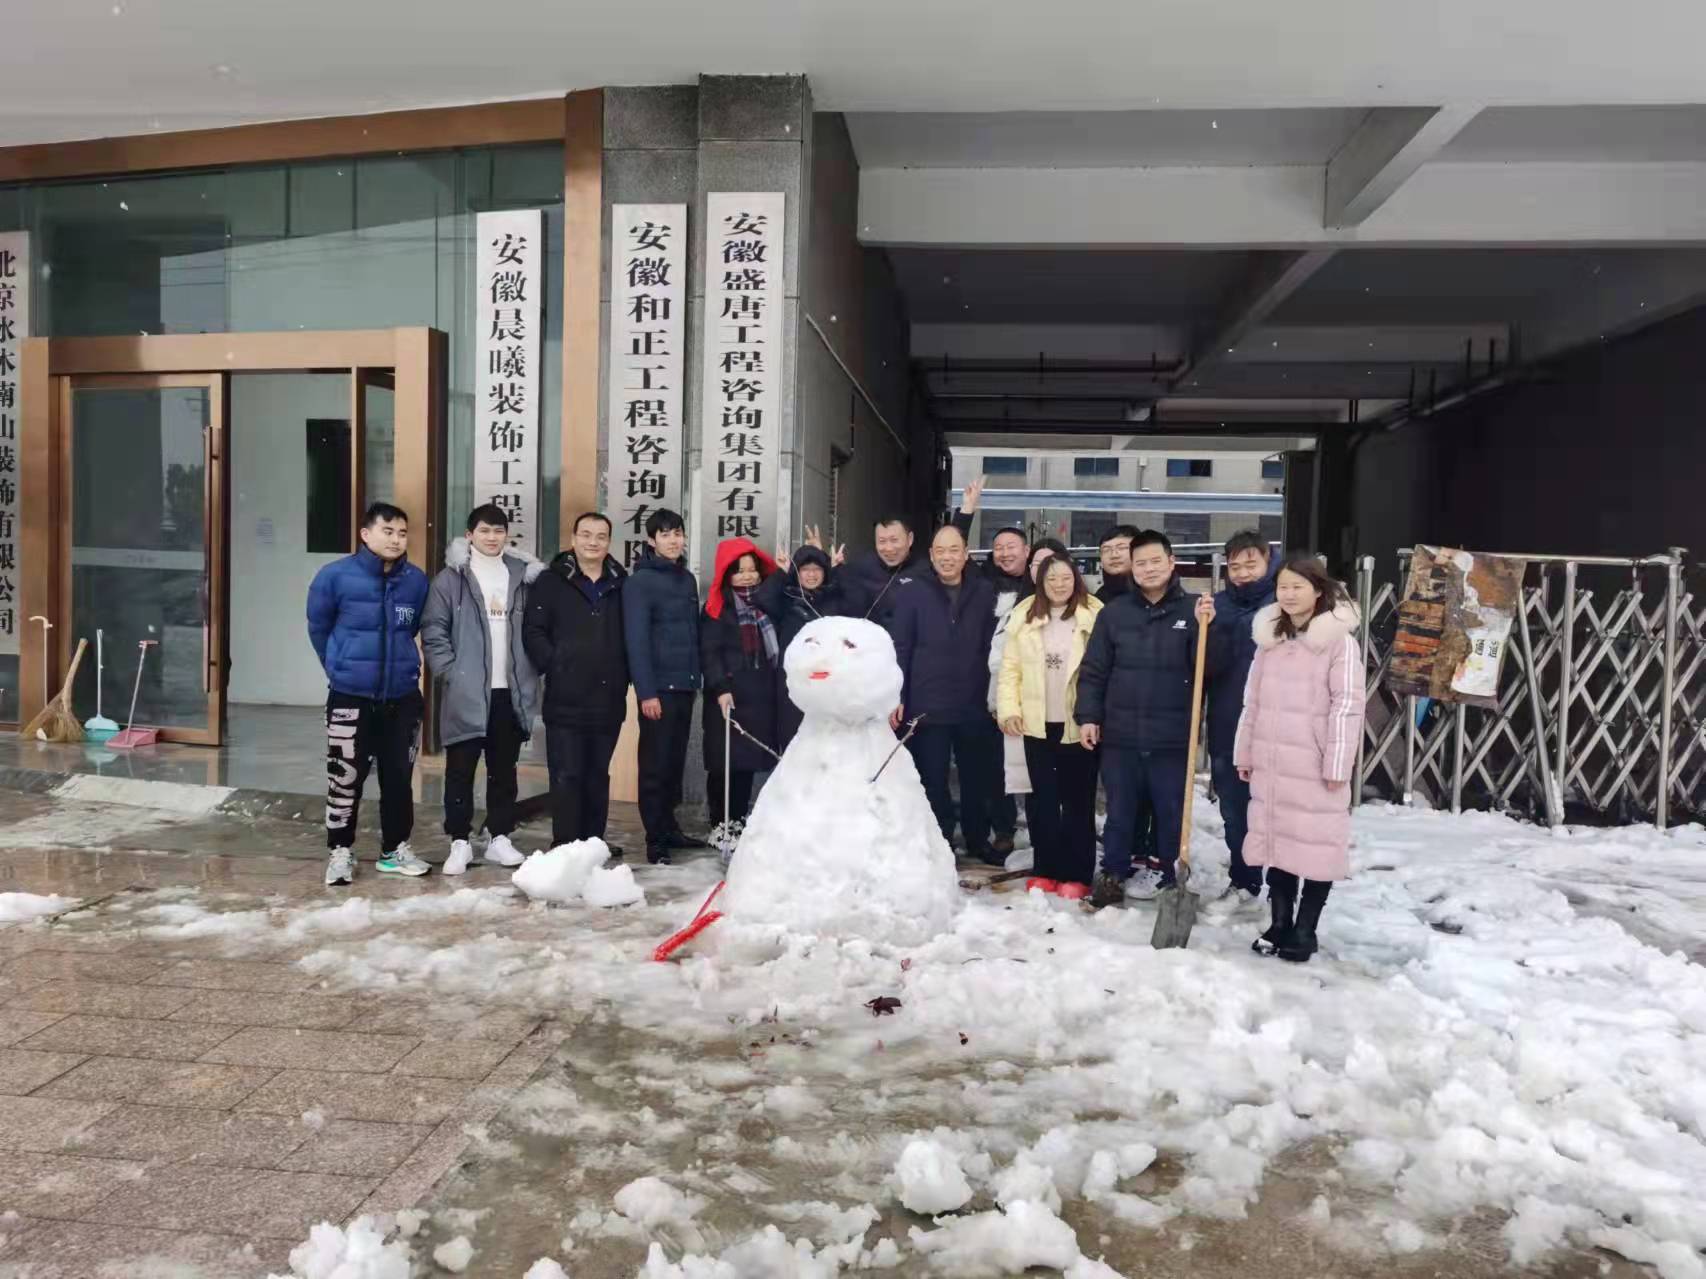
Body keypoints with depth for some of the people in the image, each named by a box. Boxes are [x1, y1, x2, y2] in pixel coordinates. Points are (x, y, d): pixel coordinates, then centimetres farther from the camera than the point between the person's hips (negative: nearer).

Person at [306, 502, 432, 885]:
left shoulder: (417, 581, -4)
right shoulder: (335, 576, -11)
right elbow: (318, 628, 4)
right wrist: (341, 667, 12)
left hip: (402, 696, 3)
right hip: (350, 697, -3)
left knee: (399, 776, 11)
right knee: (345, 778, 3)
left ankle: (395, 849, 25)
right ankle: (340, 852, 17)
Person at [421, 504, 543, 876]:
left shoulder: (524, 576, 9)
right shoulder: (451, 577, 0)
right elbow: (433, 630, -3)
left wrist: (530, 672, 4)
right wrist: (449, 671, -11)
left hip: (510, 690, 3)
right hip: (466, 690, -3)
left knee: (504, 768, 11)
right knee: (461, 768, 3)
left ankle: (500, 838, 21)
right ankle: (460, 842, 12)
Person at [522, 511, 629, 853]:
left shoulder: (621, 584, 11)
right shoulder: (552, 582, 3)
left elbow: (631, 636, 14)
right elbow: (534, 632, -2)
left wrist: (624, 674, 4)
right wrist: (554, 666, -11)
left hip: (608, 699, 3)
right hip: (565, 699, -3)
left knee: (598, 775, 11)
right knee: (567, 776, -2)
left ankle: (593, 842, 20)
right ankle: (565, 846, 4)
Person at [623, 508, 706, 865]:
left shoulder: (687, 580, 13)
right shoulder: (640, 582, -7)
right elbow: (636, 640, -12)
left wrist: (697, 678, 9)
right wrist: (646, 691, -17)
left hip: (685, 685, 6)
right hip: (658, 686, -6)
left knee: (676, 760, 12)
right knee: (655, 764, -1)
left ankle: (669, 826, 22)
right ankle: (656, 839, 5)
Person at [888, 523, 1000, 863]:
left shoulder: (985, 592, 3)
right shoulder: (914, 592, -3)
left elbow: (993, 647, 6)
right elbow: (899, 649, -5)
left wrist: (996, 695, 4)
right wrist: (896, 697, -10)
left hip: (973, 705, 2)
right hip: (927, 705, -2)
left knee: (977, 778, 16)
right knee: (933, 780, 7)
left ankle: (978, 841, 34)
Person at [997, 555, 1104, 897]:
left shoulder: (1094, 615, -4)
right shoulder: (1024, 616, 5)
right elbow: (1010, 667, 6)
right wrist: (1008, 709, -3)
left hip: (1079, 725, -3)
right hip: (1037, 724, 3)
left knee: (1077, 801, 6)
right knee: (1042, 799, 10)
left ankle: (1077, 874, 14)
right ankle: (1046, 870, 21)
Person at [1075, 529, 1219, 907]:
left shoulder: (1192, 610, 0)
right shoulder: (1114, 612, 3)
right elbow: (1093, 671, 5)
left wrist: (1206, 627, -20)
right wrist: (1088, 716, -2)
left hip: (1172, 736, -1)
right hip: (1120, 734, 1)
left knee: (1171, 811, 10)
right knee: (1120, 811, 10)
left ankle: (1163, 870, 27)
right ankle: (1112, 874, 22)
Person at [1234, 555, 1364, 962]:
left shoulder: (1339, 639, -10)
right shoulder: (1269, 637, 9)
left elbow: (1347, 705, -13)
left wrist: (1337, 764, -16)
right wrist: (1244, 753, 12)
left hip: (1314, 765, -6)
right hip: (1271, 762, 6)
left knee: (1316, 845, 3)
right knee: (1275, 839, 13)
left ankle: (1304, 931, 16)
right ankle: (1279, 923, 26)